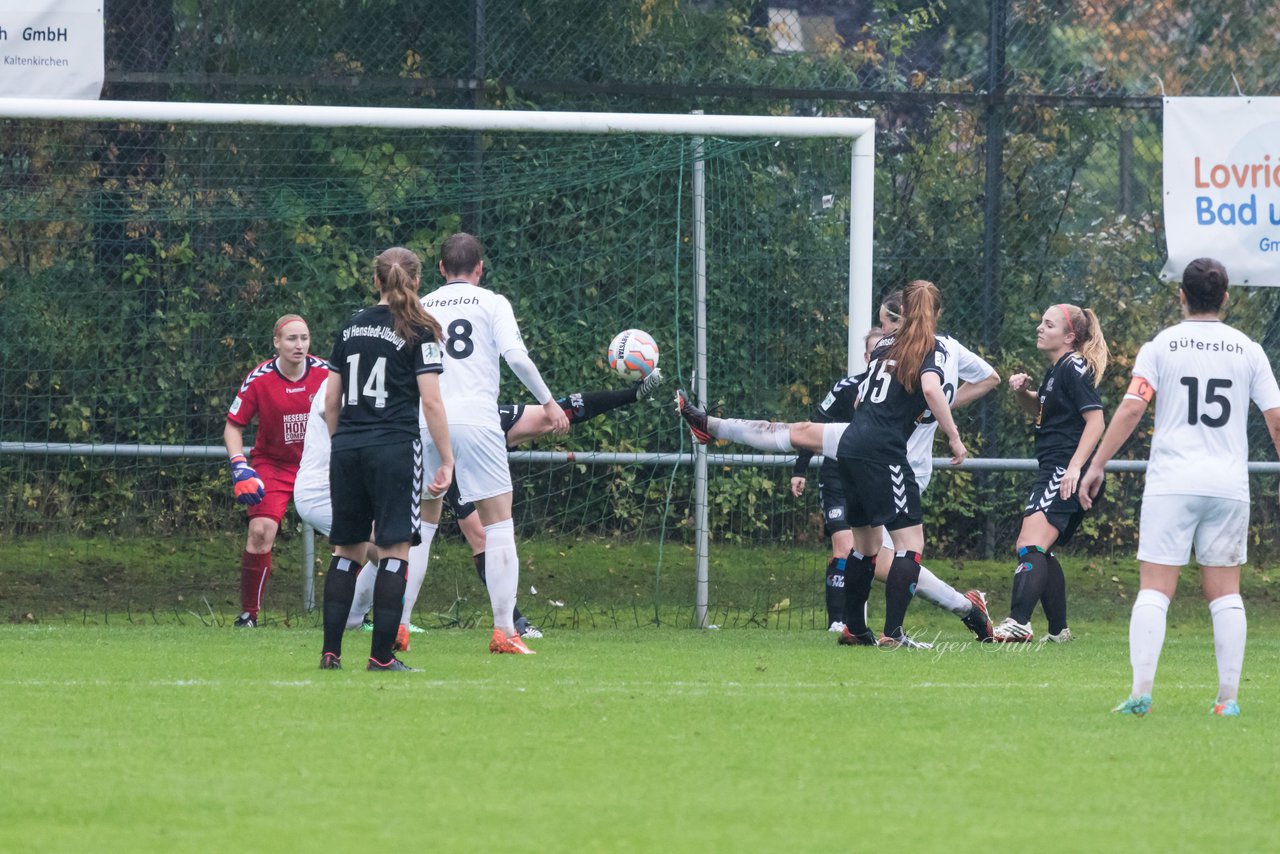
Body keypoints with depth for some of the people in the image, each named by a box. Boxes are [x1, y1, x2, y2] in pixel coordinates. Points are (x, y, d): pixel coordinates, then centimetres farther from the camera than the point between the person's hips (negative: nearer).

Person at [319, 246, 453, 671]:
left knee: (348, 549, 11)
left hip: (347, 449, 5)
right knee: (394, 550, -1)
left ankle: (331, 652, 8)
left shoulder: (352, 326, 11)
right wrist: (447, 460, -6)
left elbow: (331, 400, 13)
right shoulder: (419, 331, -3)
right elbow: (431, 402, -9)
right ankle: (381, 656, -5)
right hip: (395, 446, -5)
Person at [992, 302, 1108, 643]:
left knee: (1031, 547, -22)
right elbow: (1039, 410, 35)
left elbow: (1095, 420, -18)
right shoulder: (1057, 370, 18)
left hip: (1064, 474, -11)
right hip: (1053, 472, 11)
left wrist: (1075, 467, -26)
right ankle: (1058, 630, 22)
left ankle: (1019, 622, -34)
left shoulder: (1074, 369, -11)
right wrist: (1022, 392, 13)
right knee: (1038, 551, 17)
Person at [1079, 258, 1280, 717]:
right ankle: (1229, 695, 3)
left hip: (1171, 483, -2)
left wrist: (1096, 465, -3)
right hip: (1229, 485, 2)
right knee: (1225, 591, 7)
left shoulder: (1160, 347, 1)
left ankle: (1141, 691, -13)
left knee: (1155, 589, -2)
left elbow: (1131, 408, -7)